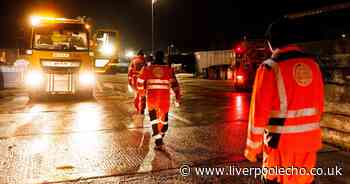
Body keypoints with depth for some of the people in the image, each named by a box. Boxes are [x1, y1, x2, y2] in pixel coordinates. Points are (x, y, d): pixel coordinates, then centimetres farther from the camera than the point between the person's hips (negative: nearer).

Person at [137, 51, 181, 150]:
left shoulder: (147, 68, 6)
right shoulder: (168, 69, 4)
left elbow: (140, 82, 11)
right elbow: (174, 83, -3)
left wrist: (142, 91, 29)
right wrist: (177, 97, 1)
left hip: (152, 96, 0)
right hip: (165, 97, 0)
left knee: (154, 119, 7)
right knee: (164, 119, 17)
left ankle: (158, 142, -2)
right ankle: (160, 138, 27)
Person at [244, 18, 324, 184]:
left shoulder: (270, 67, -13)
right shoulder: (312, 63, 3)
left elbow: (259, 110, -14)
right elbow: (319, 104, 9)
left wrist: (252, 146, -5)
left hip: (282, 140, -5)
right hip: (309, 139, 5)